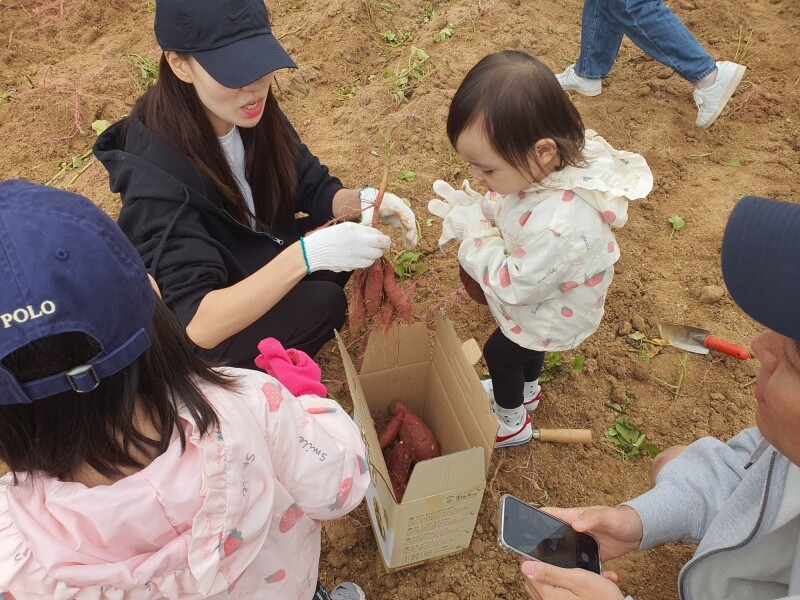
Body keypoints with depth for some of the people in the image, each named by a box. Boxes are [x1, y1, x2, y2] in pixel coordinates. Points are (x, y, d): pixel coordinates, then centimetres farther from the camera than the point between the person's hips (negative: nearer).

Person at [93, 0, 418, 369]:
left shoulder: (250, 112, -16)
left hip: (250, 263, 7)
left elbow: (312, 187, -5)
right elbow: (200, 324, -39)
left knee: (345, 245, -12)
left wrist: (362, 202, -28)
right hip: (187, 336, -7)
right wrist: (308, 254, -49)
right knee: (319, 304, -26)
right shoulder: (156, 176, -34)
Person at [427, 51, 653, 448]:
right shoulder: (552, 161, -24)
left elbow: (513, 285, -33)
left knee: (499, 354, 21)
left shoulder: (559, 227, -48)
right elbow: (508, 202, -3)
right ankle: (526, 390, 65)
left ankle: (511, 422, 50)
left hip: (548, 318, -7)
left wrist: (474, 230, -29)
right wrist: (478, 208, -20)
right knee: (526, 345, 34)